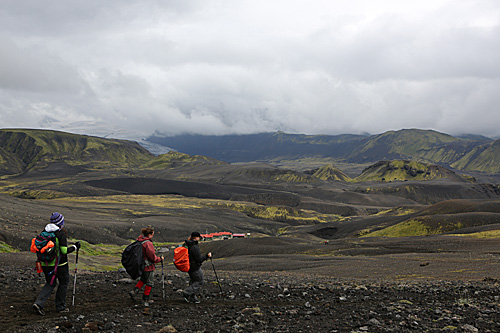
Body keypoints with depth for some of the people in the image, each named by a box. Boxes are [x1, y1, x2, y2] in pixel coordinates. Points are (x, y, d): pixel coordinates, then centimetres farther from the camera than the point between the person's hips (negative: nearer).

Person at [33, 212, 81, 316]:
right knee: (64, 283, 14)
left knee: (50, 283, 18)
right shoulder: (61, 233, -16)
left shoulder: (44, 232, 3)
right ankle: (60, 306, 20)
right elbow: (64, 251, -19)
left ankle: (38, 303, 2)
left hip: (46, 264, 6)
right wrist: (75, 246, -5)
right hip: (59, 264, -6)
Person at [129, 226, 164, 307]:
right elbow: (152, 257, -21)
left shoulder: (139, 241, 1)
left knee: (143, 279, 29)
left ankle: (134, 291, 16)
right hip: (148, 267, -8)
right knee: (150, 283, 8)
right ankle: (146, 300, 14)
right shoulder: (148, 243, -24)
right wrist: (160, 259, -4)